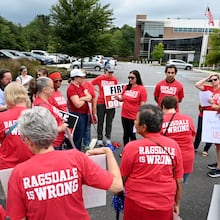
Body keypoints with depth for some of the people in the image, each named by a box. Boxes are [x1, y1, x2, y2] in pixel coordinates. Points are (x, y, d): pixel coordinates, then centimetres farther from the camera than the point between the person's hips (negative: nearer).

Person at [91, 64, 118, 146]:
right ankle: (100, 139, 19)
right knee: (100, 121, 7)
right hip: (101, 103, -1)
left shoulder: (114, 79, 2)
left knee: (109, 121, 11)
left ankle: (108, 138, 25)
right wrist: (97, 91, -3)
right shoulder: (100, 78, -4)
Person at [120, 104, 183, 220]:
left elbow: (122, 177, -5)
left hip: (137, 204, -2)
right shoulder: (174, 145, -10)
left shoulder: (132, 147, -17)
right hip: (165, 206, 2)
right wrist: (177, 203, 13)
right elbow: (179, 180, -2)